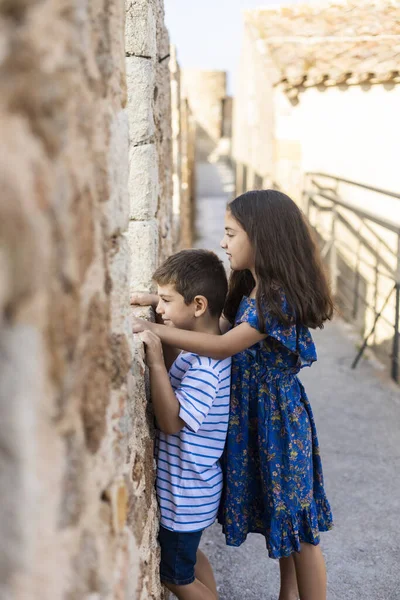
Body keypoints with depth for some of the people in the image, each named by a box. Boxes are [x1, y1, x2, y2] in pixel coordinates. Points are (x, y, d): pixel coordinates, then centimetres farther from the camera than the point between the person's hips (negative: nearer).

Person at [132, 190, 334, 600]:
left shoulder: (279, 300, -25)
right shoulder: (251, 291, 3)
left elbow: (223, 347, -30)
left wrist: (153, 329, -30)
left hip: (279, 420, -9)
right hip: (254, 415, 9)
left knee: (297, 526, 7)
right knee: (278, 517, 23)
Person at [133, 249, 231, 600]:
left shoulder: (204, 365, -30)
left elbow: (172, 421, -32)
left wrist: (156, 360, -35)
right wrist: (158, 301, 0)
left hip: (185, 492, -9)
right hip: (191, 483, 9)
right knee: (187, 554, 28)